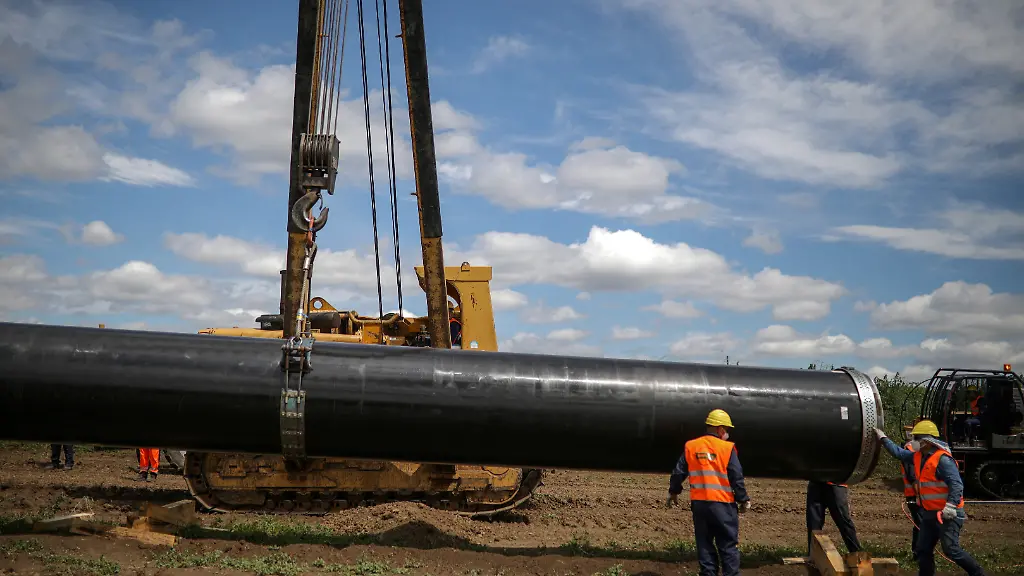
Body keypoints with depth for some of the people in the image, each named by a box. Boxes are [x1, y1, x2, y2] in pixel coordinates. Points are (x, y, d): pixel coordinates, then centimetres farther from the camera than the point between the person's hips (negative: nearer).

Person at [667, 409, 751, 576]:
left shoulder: (691, 447, 4)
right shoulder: (727, 448, -7)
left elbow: (678, 473, 8)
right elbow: (737, 478, -6)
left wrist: (674, 492, 24)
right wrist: (744, 500, 5)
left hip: (699, 503, 4)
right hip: (722, 505, -3)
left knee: (705, 544, 11)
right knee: (728, 546, 4)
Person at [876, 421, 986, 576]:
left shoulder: (943, 459, -20)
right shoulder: (919, 456, 8)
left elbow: (956, 484, -25)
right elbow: (899, 453, 24)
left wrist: (951, 506, -34)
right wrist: (884, 439, 26)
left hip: (947, 514, -9)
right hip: (929, 513, 9)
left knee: (951, 549, -14)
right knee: (923, 550, 11)